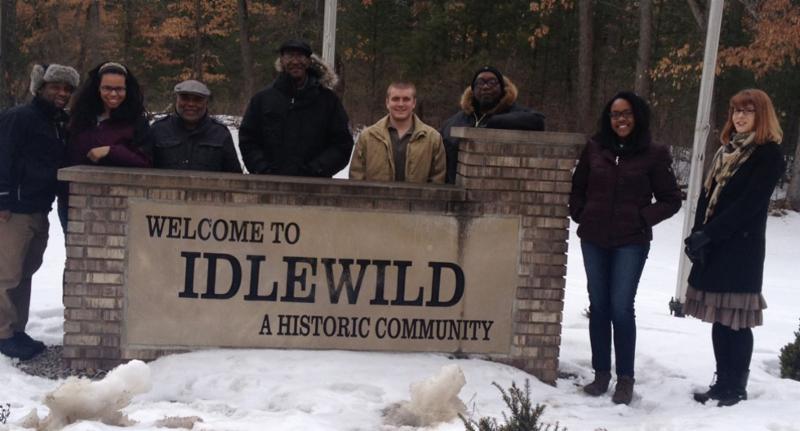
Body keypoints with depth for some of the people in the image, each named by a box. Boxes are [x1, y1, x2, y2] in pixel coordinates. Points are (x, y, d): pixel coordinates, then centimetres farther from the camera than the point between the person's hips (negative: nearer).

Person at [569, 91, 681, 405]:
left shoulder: (653, 154, -3)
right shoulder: (594, 148, 4)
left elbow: (671, 200, 2)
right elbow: (577, 188, 16)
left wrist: (642, 218, -9)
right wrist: (580, 214, 2)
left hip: (630, 243, -3)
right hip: (594, 240, 3)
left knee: (621, 308, -6)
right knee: (598, 306, 8)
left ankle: (625, 379, 6)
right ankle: (601, 373, 18)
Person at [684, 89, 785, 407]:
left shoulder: (769, 154, -5)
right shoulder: (728, 149, 16)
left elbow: (748, 204, -14)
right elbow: (707, 194, 11)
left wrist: (707, 235, -17)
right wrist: (697, 235, -2)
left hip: (741, 249, -6)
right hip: (712, 247, 7)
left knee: (736, 321, -3)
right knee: (720, 319, 10)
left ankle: (737, 388, 7)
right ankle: (723, 383, 18)